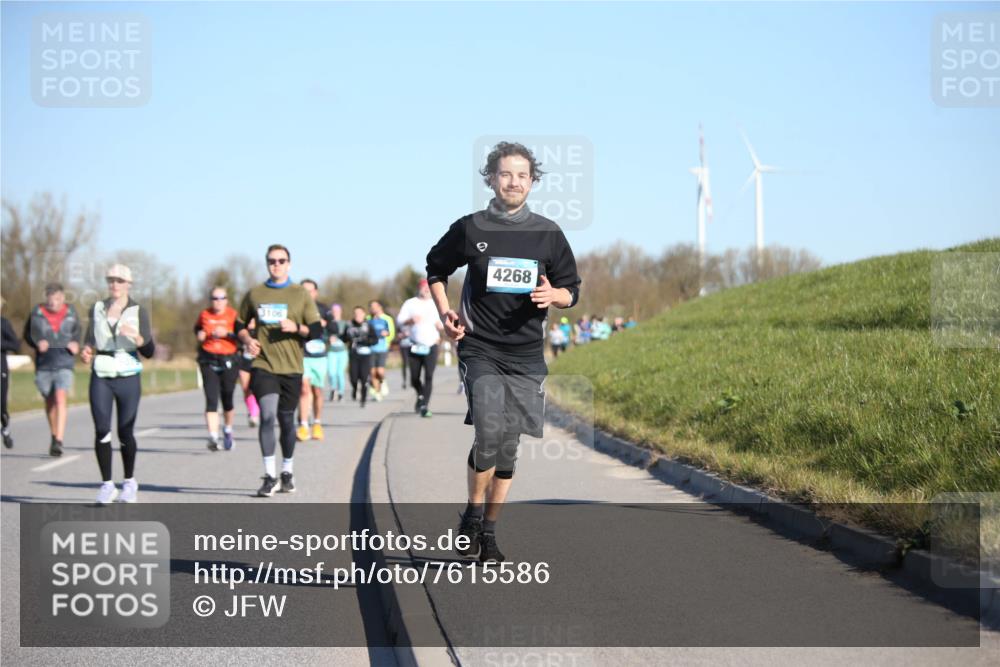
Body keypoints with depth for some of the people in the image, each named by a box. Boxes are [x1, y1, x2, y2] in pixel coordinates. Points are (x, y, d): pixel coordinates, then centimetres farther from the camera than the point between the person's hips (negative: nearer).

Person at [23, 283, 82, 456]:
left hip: (64, 362, -2)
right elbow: (28, 334, 9)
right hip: (44, 363, 2)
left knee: (60, 398, -18)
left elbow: (77, 330, 19)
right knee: (49, 401, 15)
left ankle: (58, 442, -24)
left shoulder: (70, 311, 1)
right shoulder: (37, 312, -2)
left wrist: (75, 343, 0)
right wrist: (37, 343, -10)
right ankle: (53, 435, 37)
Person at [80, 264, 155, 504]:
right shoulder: (97, 309, 9)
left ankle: (129, 482, 20)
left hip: (128, 376, -2)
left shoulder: (138, 312, 1)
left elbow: (149, 352, -1)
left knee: (125, 433, 1)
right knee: (101, 430, -7)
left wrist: (138, 338, -22)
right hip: (101, 376, 2)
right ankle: (107, 484, 2)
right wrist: (86, 351, -5)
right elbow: (89, 340, 17)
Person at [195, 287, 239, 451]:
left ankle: (228, 430, 34)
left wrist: (226, 334, -19)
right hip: (208, 362, 1)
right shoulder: (204, 315, 9)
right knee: (211, 400, -11)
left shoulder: (233, 315, 1)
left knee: (227, 400, 6)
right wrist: (200, 335, 8)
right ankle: (213, 438, -17)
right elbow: (198, 329, 29)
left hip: (228, 362, -1)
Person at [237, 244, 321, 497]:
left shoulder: (301, 294, 5)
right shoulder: (254, 294, 7)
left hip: (291, 367, 1)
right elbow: (240, 324, 18)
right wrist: (247, 339, -2)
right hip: (263, 365, -1)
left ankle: (287, 473, 27)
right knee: (267, 416, -17)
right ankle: (270, 476, -13)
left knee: (286, 420, 9)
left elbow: (316, 330, 3)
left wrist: (297, 328, -15)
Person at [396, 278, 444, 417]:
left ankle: (424, 406, -15)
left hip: (431, 346, 0)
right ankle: (421, 396, 35)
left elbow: (441, 325, 18)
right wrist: (411, 320, -20)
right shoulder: (410, 303, 6)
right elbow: (400, 320, 0)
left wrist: (440, 325, -6)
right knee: (414, 378, 5)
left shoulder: (435, 305, 12)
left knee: (429, 376, -14)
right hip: (415, 347, 0)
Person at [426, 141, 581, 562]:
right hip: (479, 349, -2)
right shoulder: (470, 229, 2)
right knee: (489, 435, -19)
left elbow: (572, 291, 12)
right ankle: (472, 516, 3)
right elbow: (436, 269, 19)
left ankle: (488, 531, 19)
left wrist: (552, 295, -10)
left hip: (526, 355, 2)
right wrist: (445, 314, 5)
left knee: (508, 446, 6)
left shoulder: (548, 234, 5)